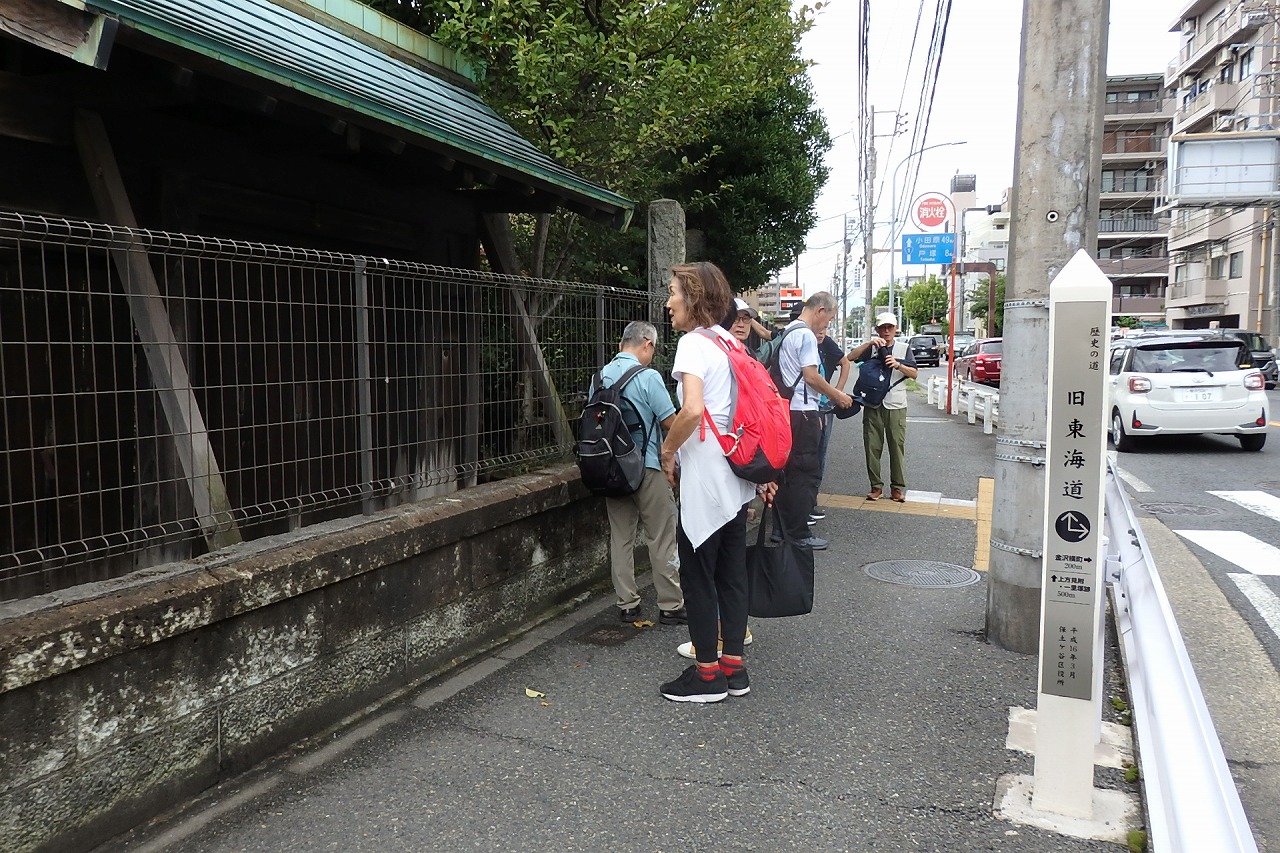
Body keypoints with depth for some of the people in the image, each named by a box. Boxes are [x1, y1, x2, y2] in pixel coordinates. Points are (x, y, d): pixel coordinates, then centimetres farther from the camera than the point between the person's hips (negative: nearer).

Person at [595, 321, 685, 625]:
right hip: (647, 467, -6)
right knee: (663, 538, 4)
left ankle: (627, 604, 17)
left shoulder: (601, 376, 5)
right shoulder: (648, 377, -14)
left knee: (620, 537, 11)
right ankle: (671, 605, 10)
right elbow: (671, 422, -14)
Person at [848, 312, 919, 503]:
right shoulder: (871, 349, 9)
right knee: (872, 447, 1)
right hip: (873, 405, 1)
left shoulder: (904, 348, 10)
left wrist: (898, 365, -14)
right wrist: (869, 343, -15)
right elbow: (850, 357, -7)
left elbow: (914, 374, 2)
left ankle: (898, 487, 5)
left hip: (896, 406, -1)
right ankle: (876, 486, 10)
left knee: (897, 446, -2)